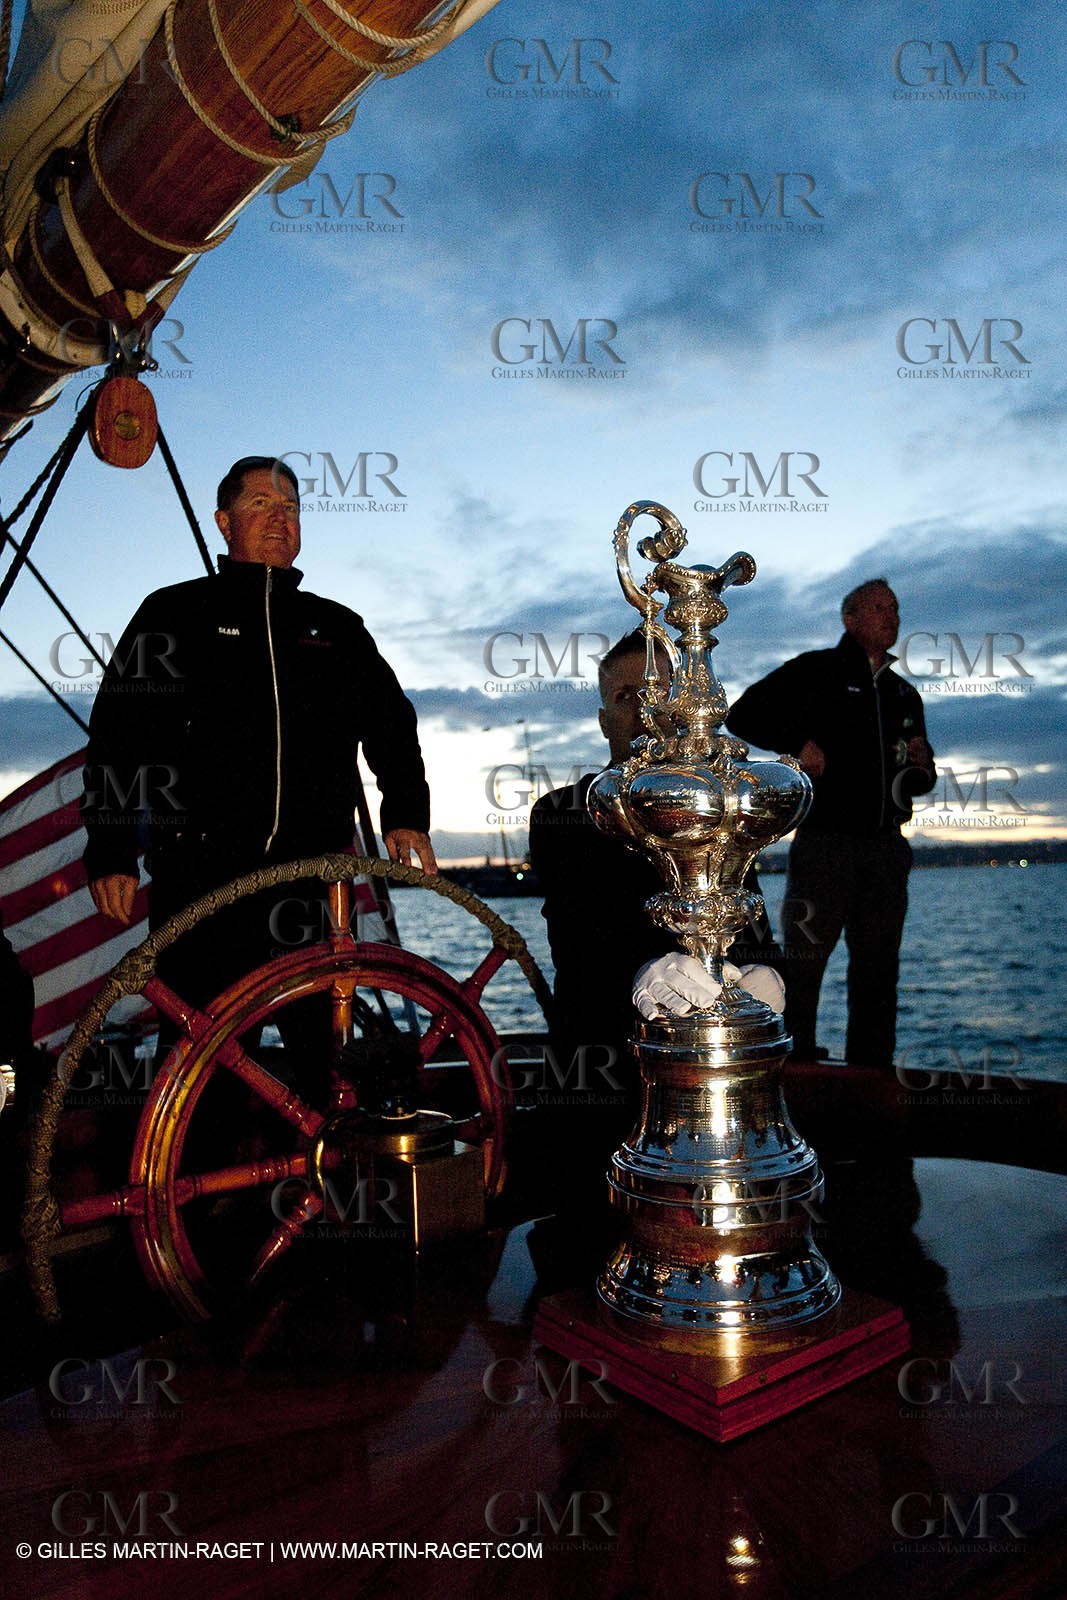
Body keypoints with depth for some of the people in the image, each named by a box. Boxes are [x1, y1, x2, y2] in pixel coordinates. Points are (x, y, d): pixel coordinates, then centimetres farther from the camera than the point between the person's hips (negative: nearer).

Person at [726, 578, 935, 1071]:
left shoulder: (905, 695, 21)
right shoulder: (816, 670, 4)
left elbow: (920, 780, 28)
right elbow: (744, 715, -1)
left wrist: (922, 765, 5)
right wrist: (797, 743, -14)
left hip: (887, 846, 6)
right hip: (826, 840, -6)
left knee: (878, 969, 8)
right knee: (804, 960, -5)